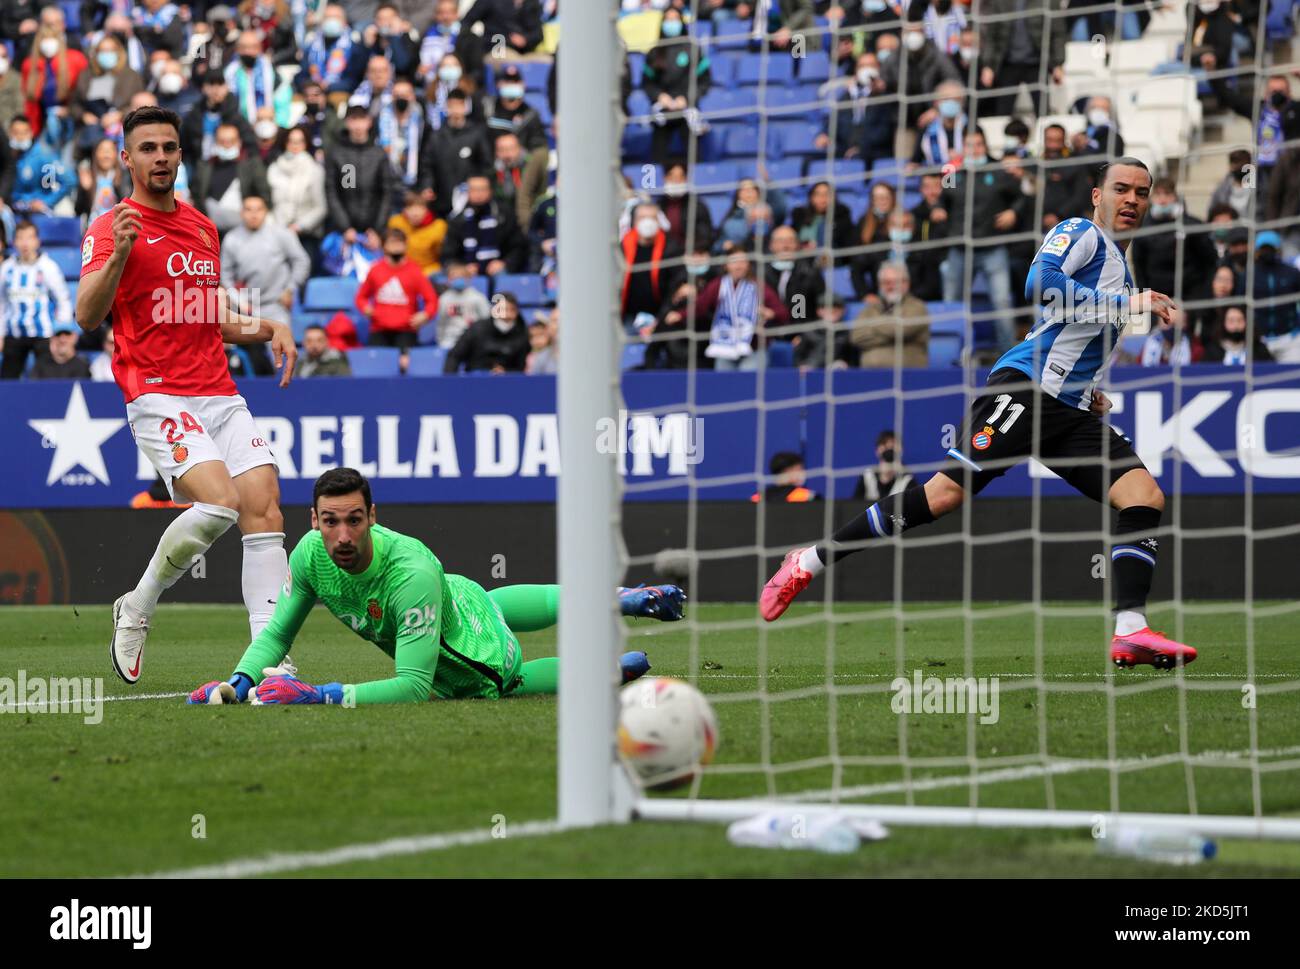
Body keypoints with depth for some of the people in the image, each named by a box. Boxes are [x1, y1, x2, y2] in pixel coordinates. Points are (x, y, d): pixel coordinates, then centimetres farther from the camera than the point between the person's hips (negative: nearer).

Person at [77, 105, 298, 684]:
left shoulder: (202, 227, 19)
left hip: (220, 393, 7)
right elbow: (87, 316, -17)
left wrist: (268, 330, 14)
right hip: (158, 398, -7)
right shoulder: (111, 229, -3)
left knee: (265, 509, -9)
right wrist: (118, 254, -31)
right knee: (219, 501, -25)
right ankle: (136, 609, -2)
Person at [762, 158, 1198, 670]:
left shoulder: (1119, 268, 28)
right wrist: (1126, 304, -19)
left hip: (1071, 410, 8)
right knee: (947, 491, -16)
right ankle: (809, 561, -7)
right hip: (1025, 386, -8)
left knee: (1145, 497, -10)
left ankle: (1130, 632, -17)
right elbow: (1040, 285, -21)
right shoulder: (1079, 233, 1)